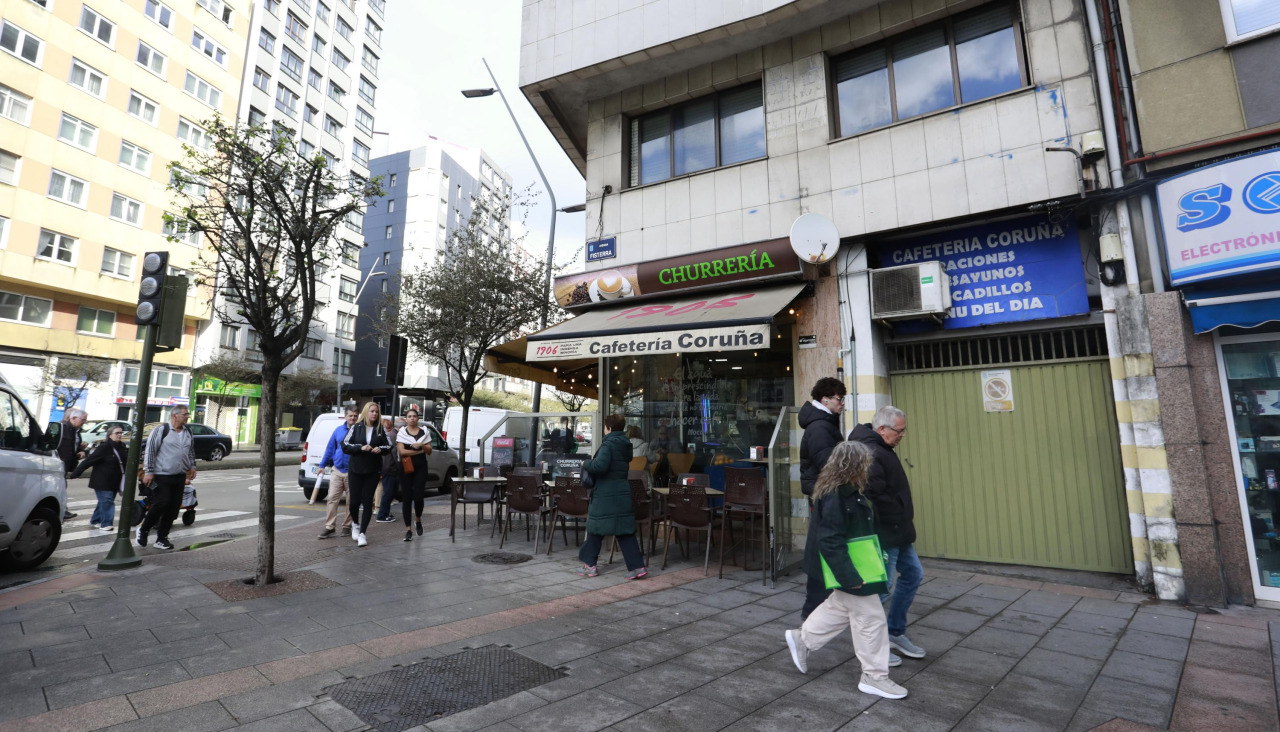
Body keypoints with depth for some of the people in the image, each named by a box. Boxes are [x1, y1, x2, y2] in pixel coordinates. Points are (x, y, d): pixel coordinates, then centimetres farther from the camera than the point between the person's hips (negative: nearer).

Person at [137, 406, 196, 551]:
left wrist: (192, 466, 18)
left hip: (179, 477, 6)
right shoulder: (161, 430, -8)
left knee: (174, 508, 5)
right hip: (161, 476, -6)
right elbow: (150, 451, -8)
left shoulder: (188, 432, 12)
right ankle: (143, 530, 18)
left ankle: (161, 538, 15)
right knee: (161, 504, -9)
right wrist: (148, 472, -11)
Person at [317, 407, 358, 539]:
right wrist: (323, 465, 16)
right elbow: (330, 448, 14)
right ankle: (330, 527, 4)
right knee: (332, 498, -1)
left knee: (351, 501, 6)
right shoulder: (338, 430, 8)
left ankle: (347, 526, 18)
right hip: (337, 470, 3)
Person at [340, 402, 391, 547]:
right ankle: (355, 524, 32)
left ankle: (362, 533, 6)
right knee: (354, 501, 1)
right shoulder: (356, 427, 1)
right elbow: (345, 445, -2)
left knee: (367, 501, -1)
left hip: (373, 471, 1)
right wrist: (360, 447, -16)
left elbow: (389, 446, 10)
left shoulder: (381, 429, 5)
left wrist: (380, 449, -11)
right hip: (355, 470, -1)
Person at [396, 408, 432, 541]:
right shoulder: (402, 433, 3)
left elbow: (429, 451, 6)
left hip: (420, 468, 1)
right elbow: (402, 451, -8)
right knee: (407, 498, 0)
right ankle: (408, 529, 6)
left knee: (418, 496, -7)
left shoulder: (424, 432, 8)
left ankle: (418, 520, 22)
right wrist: (419, 451, -6)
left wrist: (421, 445, -12)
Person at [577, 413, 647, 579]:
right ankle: (637, 567, 5)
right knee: (625, 530, 8)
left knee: (596, 528, 8)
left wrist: (586, 464, -8)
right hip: (623, 492, 7)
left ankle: (590, 565, 18)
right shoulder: (625, 444, 11)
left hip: (606, 494, -7)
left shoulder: (608, 444, -15)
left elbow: (600, 465, -27)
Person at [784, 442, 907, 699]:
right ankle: (875, 677, 20)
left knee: (841, 607, 22)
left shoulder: (848, 492, 4)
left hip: (854, 564, 10)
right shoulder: (835, 498, -27)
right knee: (871, 618, 3)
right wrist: (849, 576, -25)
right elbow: (830, 542, -28)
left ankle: (802, 639, 34)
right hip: (848, 567, -10)